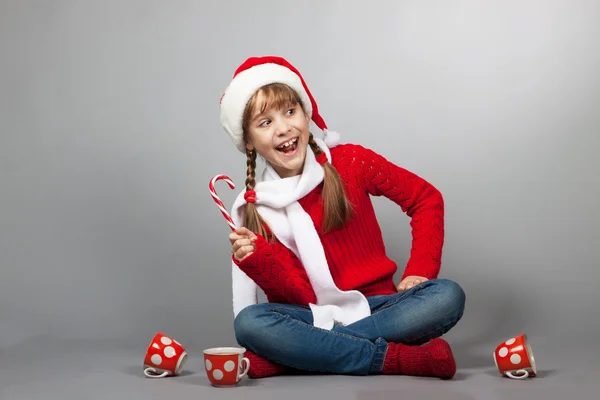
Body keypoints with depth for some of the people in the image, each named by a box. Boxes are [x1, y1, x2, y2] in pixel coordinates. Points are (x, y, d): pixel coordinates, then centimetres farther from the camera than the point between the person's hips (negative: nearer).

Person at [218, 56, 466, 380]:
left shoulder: (350, 162, -3)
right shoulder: (256, 208, -2)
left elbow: (426, 199, 5)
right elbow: (300, 294, -8)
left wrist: (420, 270, -5)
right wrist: (256, 259, -26)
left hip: (375, 305, 1)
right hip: (315, 318, -1)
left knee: (447, 295, -28)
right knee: (248, 323, -30)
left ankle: (282, 358, -28)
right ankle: (403, 358, -30)